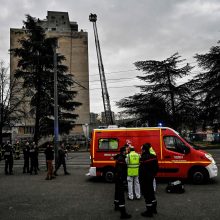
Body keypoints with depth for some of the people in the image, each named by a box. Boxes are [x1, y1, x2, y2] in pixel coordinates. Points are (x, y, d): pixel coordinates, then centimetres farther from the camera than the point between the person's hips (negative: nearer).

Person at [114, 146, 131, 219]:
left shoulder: (120, 158, 11)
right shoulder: (121, 159, -21)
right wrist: (123, 179, -25)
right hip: (120, 179, -11)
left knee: (118, 192, 24)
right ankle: (123, 213, -12)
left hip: (118, 178, 11)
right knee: (121, 194, -11)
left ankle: (117, 206, 42)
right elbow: (120, 171, -27)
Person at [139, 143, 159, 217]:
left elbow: (141, 170, -22)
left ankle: (149, 211, 12)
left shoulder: (143, 158, -23)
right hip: (151, 177, 8)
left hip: (145, 178, -8)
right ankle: (154, 208, 35)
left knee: (146, 193, 3)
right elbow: (156, 168, 11)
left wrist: (140, 180, -13)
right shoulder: (154, 157, 3)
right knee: (151, 192, 22)